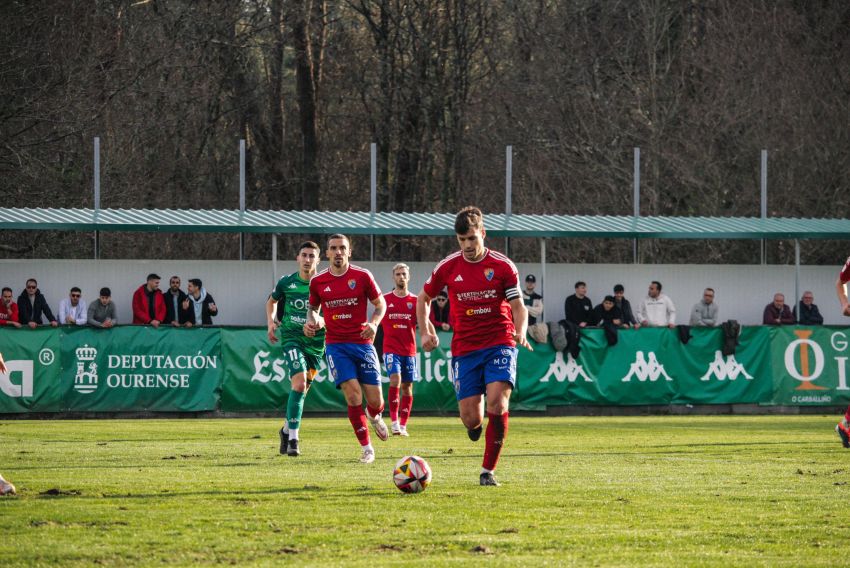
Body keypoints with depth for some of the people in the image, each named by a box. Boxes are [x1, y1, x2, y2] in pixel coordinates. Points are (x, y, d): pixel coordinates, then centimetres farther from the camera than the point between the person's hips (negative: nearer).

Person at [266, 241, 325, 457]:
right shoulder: (286, 282, 1)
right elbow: (272, 301, 22)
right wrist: (271, 321, 6)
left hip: (315, 342, 2)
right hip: (291, 339, -2)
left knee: (301, 389, 12)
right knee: (299, 382, -22)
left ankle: (287, 429, 36)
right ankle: (293, 438, -19)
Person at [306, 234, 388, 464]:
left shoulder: (362, 276, -2)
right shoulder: (318, 281, 2)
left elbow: (380, 304, 7)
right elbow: (313, 307, 19)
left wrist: (374, 323, -12)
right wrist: (312, 320, -3)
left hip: (362, 343, 0)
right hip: (335, 345, 0)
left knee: (375, 400, -1)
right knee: (353, 395, -16)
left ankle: (374, 417, 39)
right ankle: (366, 447, -2)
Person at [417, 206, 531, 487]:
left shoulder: (502, 266, -2)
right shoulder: (448, 267, 2)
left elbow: (519, 307, 1)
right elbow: (424, 298, 17)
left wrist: (521, 332, -19)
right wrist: (425, 331, 4)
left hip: (499, 345, -2)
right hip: (464, 349, 2)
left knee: (497, 403, -20)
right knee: (470, 418, -5)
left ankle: (488, 471, -8)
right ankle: (475, 425, 36)